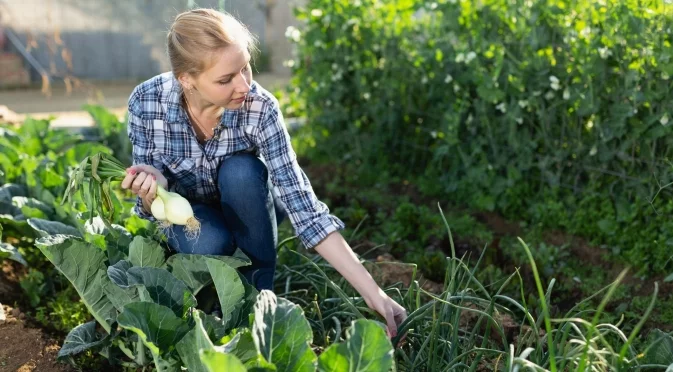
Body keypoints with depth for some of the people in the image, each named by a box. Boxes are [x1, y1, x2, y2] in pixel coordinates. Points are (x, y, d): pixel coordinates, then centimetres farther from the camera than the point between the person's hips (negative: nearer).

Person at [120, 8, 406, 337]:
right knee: (209, 243, -35)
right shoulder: (147, 101, -27)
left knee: (241, 170, -34)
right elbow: (153, 207, -16)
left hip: (248, 208, 1)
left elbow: (300, 202, -32)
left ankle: (260, 291, -14)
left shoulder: (259, 108, -30)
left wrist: (370, 290, -38)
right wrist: (152, 188, -42)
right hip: (190, 212, 0)